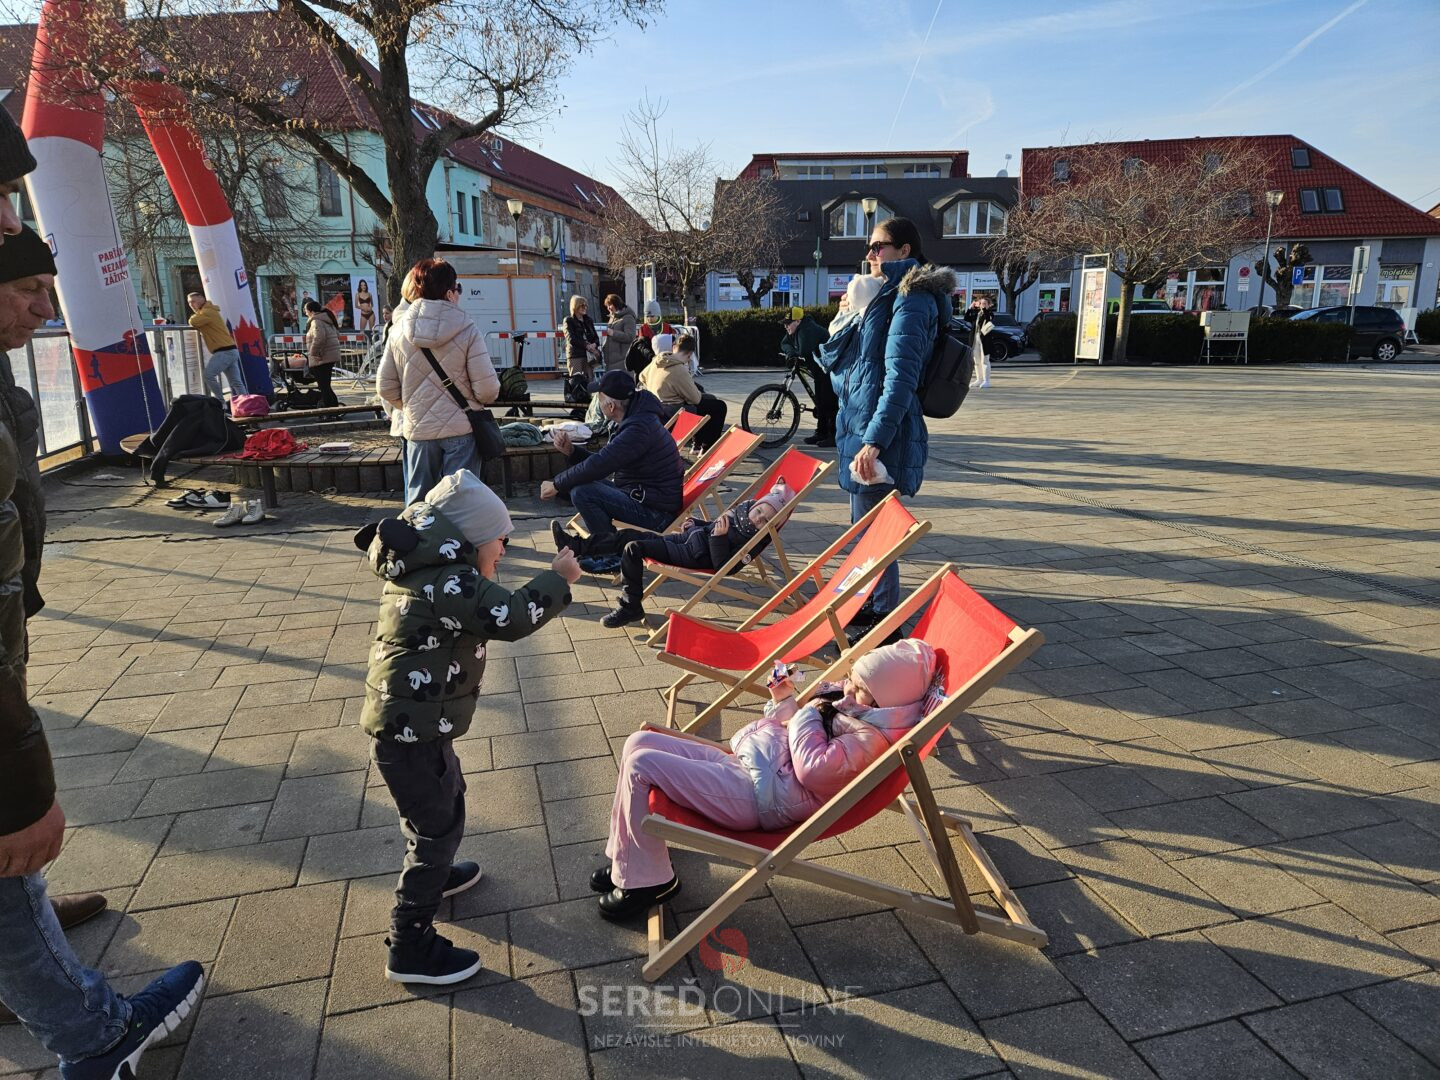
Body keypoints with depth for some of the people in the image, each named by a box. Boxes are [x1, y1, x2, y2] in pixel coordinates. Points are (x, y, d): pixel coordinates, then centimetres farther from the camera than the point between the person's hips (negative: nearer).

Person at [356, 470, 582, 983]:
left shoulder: (423, 568, 5)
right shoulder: (446, 583, -24)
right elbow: (512, 617, -32)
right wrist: (558, 578, -20)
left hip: (410, 722, 10)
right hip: (411, 732, -10)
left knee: (445, 799, 29)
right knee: (439, 826, 3)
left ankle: (431, 875, 54)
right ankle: (410, 947, 15)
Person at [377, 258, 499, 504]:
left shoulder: (398, 331, 1)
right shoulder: (467, 330, -11)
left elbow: (386, 387, 3)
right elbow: (487, 388, -13)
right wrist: (483, 399, 10)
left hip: (418, 430, 3)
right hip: (462, 429, -3)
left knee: (417, 498, 13)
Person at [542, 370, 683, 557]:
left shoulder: (640, 428, -23)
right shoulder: (634, 420, 10)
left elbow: (599, 465, -25)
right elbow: (602, 462, 17)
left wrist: (556, 485, -14)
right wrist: (571, 450, 3)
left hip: (655, 514, -11)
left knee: (582, 492, -22)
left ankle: (612, 546, -3)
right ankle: (597, 542, 9)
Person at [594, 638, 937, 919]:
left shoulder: (869, 738, -14)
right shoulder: (843, 704, 15)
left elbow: (811, 767, -26)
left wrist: (808, 714, -12)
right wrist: (784, 702, 9)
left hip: (754, 796, -11)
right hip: (739, 765, 11)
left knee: (640, 765, -19)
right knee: (640, 742, 4)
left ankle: (650, 881, -2)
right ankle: (628, 860, 13)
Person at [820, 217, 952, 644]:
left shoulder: (912, 299, -12)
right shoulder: (890, 296, 20)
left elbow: (900, 377, -22)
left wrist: (875, 439, -26)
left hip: (882, 433, -11)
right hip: (861, 426, 11)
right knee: (863, 526, 18)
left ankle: (882, 621, 9)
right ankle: (867, 607, 33)